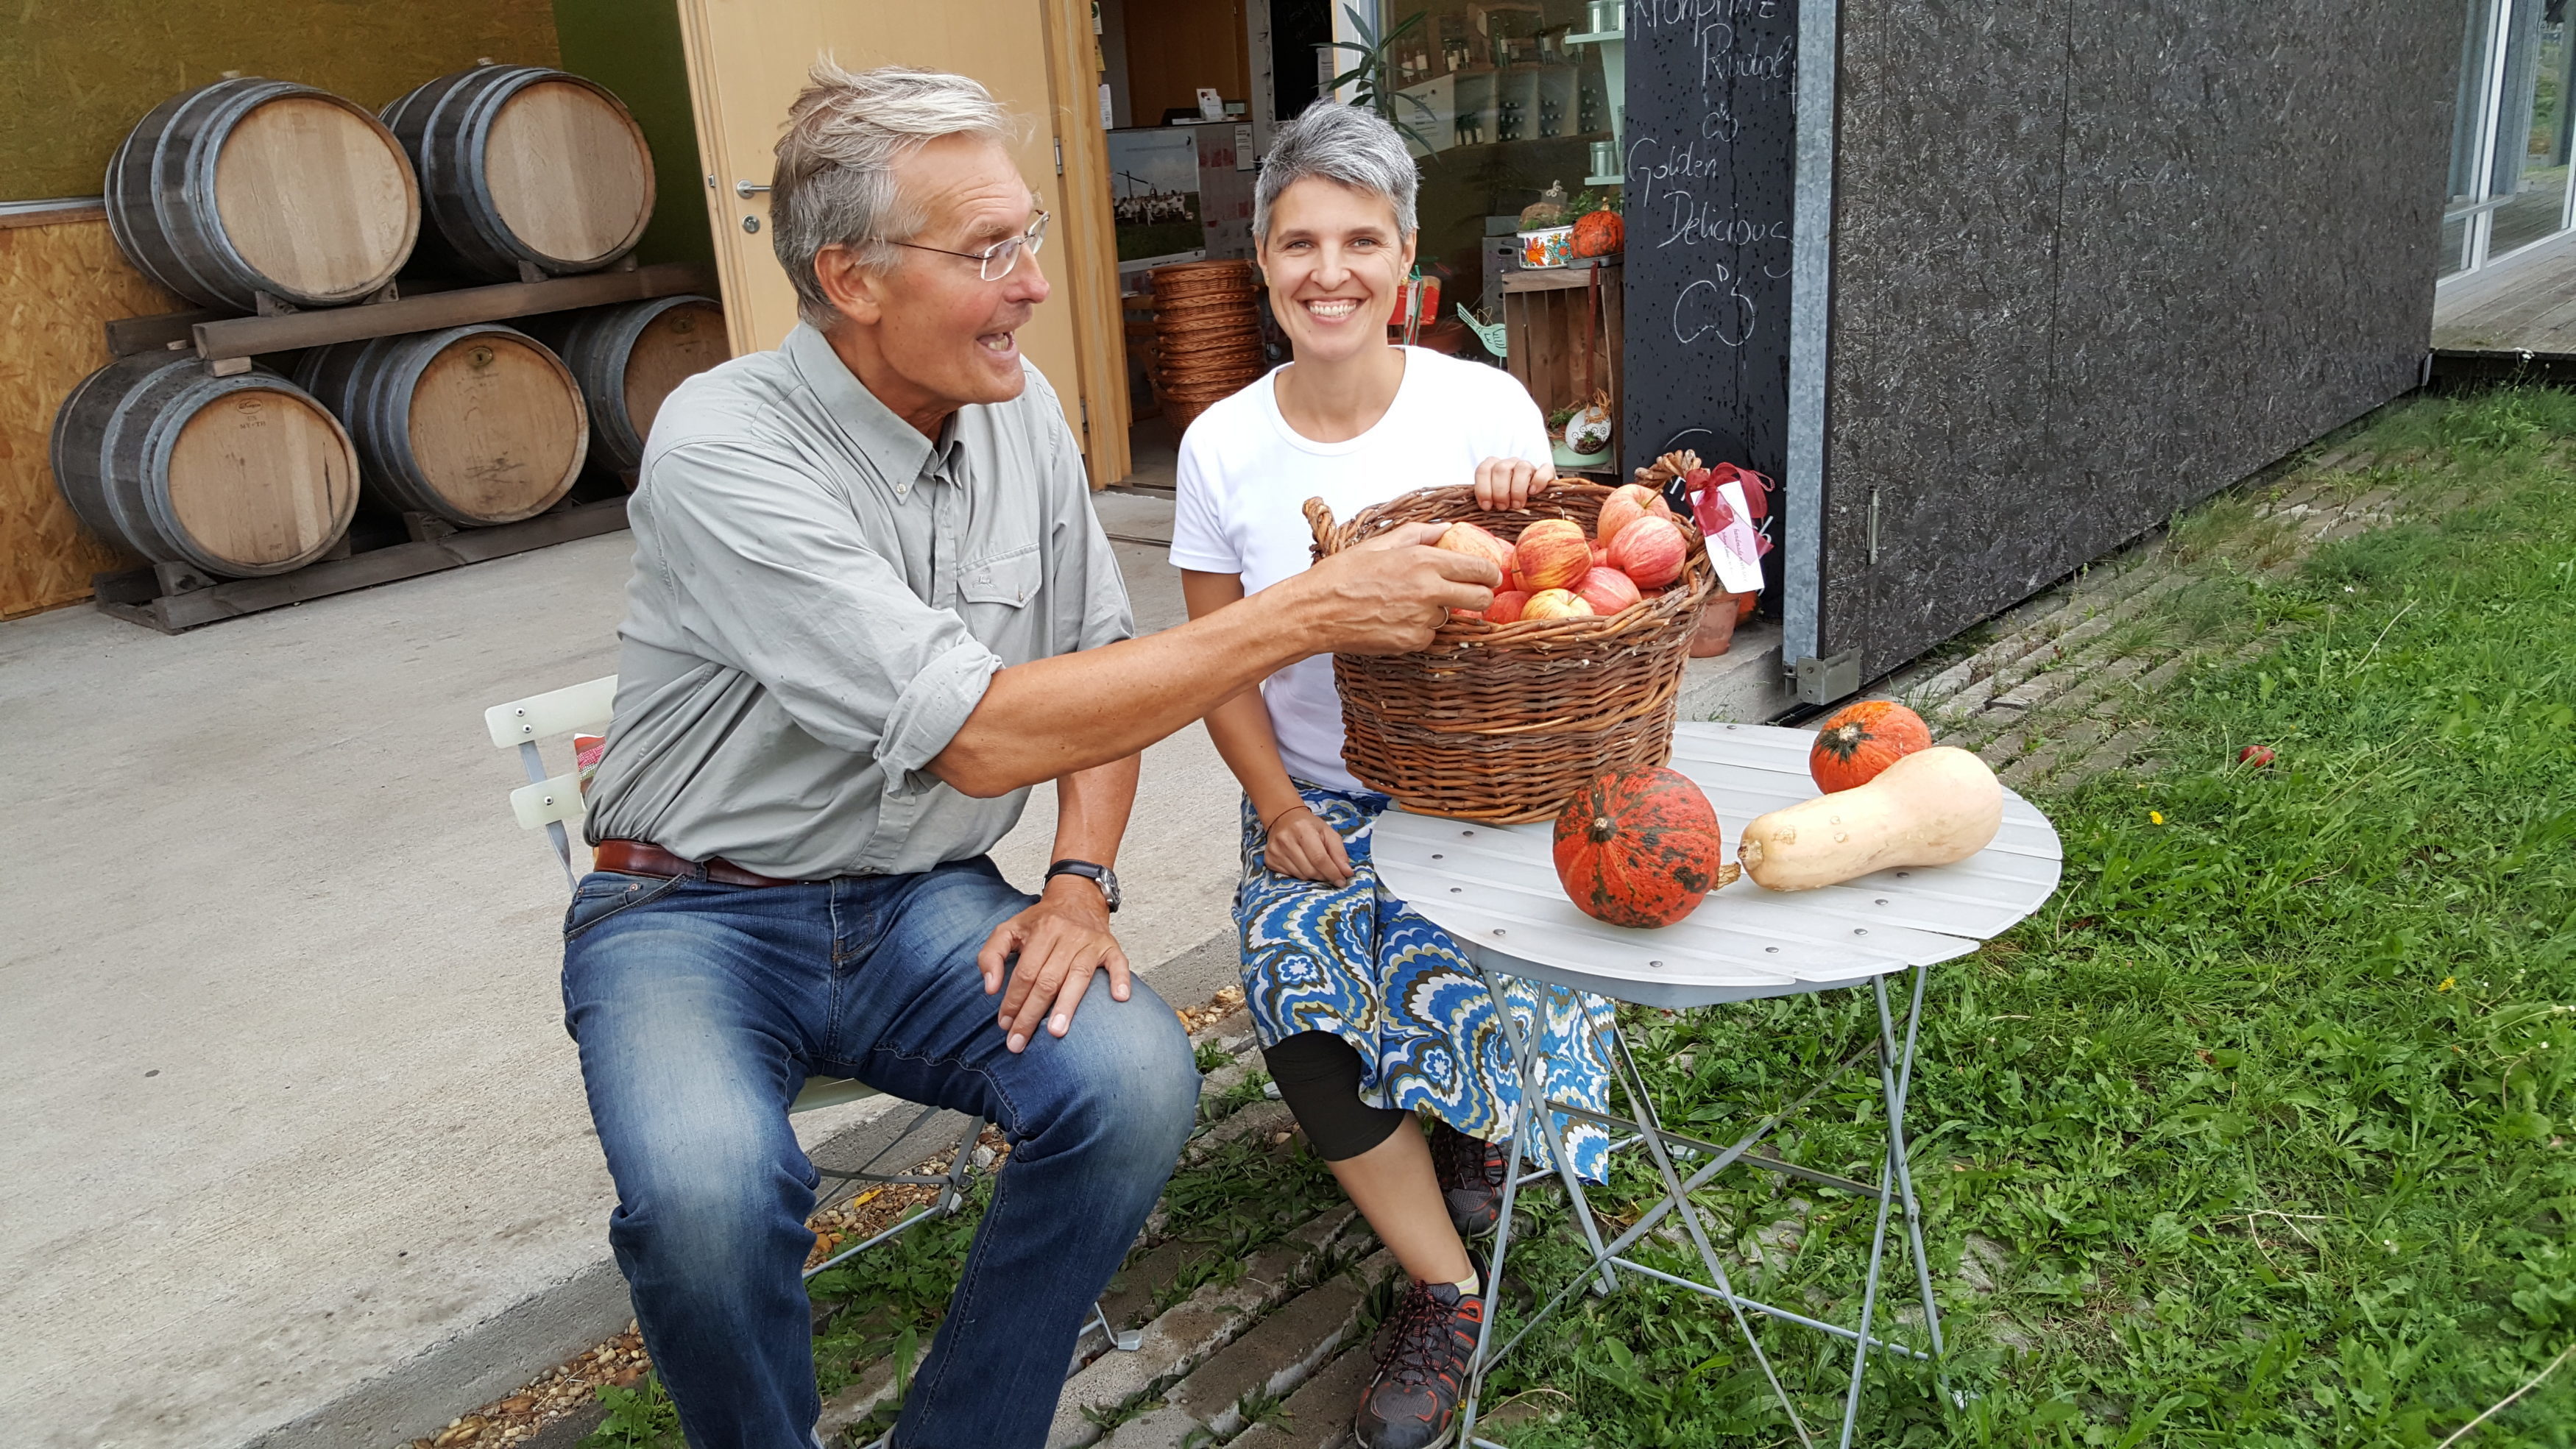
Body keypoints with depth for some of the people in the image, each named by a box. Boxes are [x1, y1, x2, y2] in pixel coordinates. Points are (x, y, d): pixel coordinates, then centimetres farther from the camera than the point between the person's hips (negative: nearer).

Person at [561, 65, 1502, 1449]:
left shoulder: (1020, 410, -1)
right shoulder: (723, 449, -22)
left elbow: (1099, 665, 10)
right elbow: (978, 734, -30)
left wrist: (1081, 879, -7)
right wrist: (1307, 611, -30)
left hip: (921, 904, 5)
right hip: (698, 912, -4)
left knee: (1136, 1079, -23)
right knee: (707, 1192, -33)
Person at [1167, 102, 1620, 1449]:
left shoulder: (1485, 405, -6)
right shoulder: (1223, 445, -3)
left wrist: (1524, 517, -24)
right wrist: (1278, 807, -12)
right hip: (1314, 797, 1)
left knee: (1460, 974, -26)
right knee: (1301, 1005, -24)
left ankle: (1482, 1127, 15)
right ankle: (1449, 1285, -2)